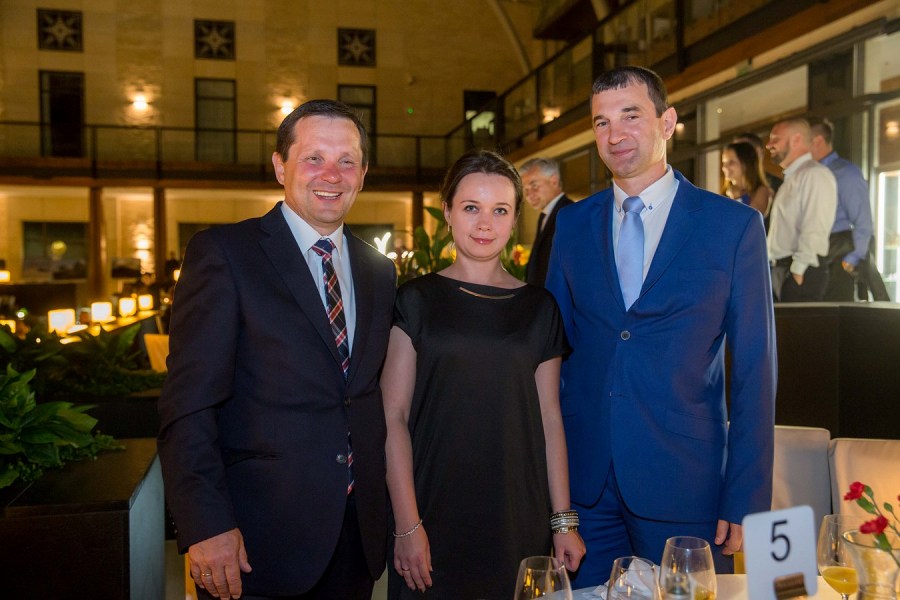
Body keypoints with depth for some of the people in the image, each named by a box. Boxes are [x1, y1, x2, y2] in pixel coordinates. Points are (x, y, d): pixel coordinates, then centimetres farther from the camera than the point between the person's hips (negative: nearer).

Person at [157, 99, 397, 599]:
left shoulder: (379, 271, 9)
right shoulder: (223, 253, -8)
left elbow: (372, 397, 12)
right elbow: (189, 404, -13)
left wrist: (383, 502, 8)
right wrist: (207, 526, -18)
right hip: (257, 538, -4)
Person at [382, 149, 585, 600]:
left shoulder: (539, 308, 5)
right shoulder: (417, 300, -2)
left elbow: (549, 418, 6)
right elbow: (393, 417, -6)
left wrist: (564, 521, 3)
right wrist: (407, 526, -10)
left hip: (520, 521, 2)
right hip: (435, 518, -2)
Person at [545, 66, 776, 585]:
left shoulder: (734, 225, -3)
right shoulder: (572, 225, 5)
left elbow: (755, 372, -4)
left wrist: (746, 500, -6)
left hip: (683, 482, -2)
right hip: (585, 481, 3)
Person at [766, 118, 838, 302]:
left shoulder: (815, 174, -8)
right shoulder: (791, 178, 21)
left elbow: (814, 229, -18)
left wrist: (798, 270, -20)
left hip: (801, 273, -9)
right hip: (780, 271, 9)